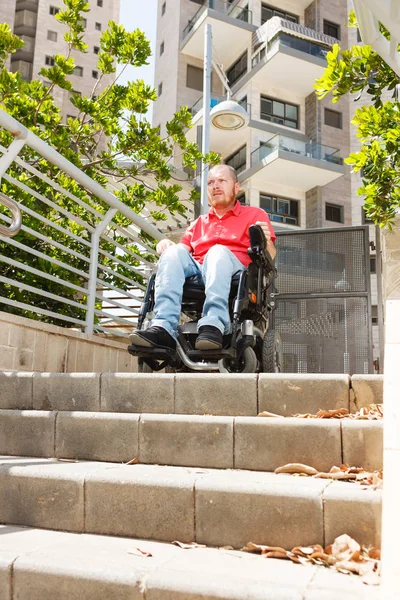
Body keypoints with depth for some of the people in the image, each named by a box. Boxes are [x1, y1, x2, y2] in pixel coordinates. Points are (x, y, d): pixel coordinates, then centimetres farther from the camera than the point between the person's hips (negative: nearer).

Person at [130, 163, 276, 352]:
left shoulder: (255, 214, 22)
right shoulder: (198, 223, 34)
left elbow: (270, 255, 7)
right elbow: (183, 250, 20)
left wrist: (266, 242, -16)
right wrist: (166, 245, -2)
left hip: (234, 270, -3)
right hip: (196, 270, 3)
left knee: (218, 251, -34)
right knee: (174, 251, -26)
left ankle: (214, 325, -54)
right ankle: (164, 327, -43)